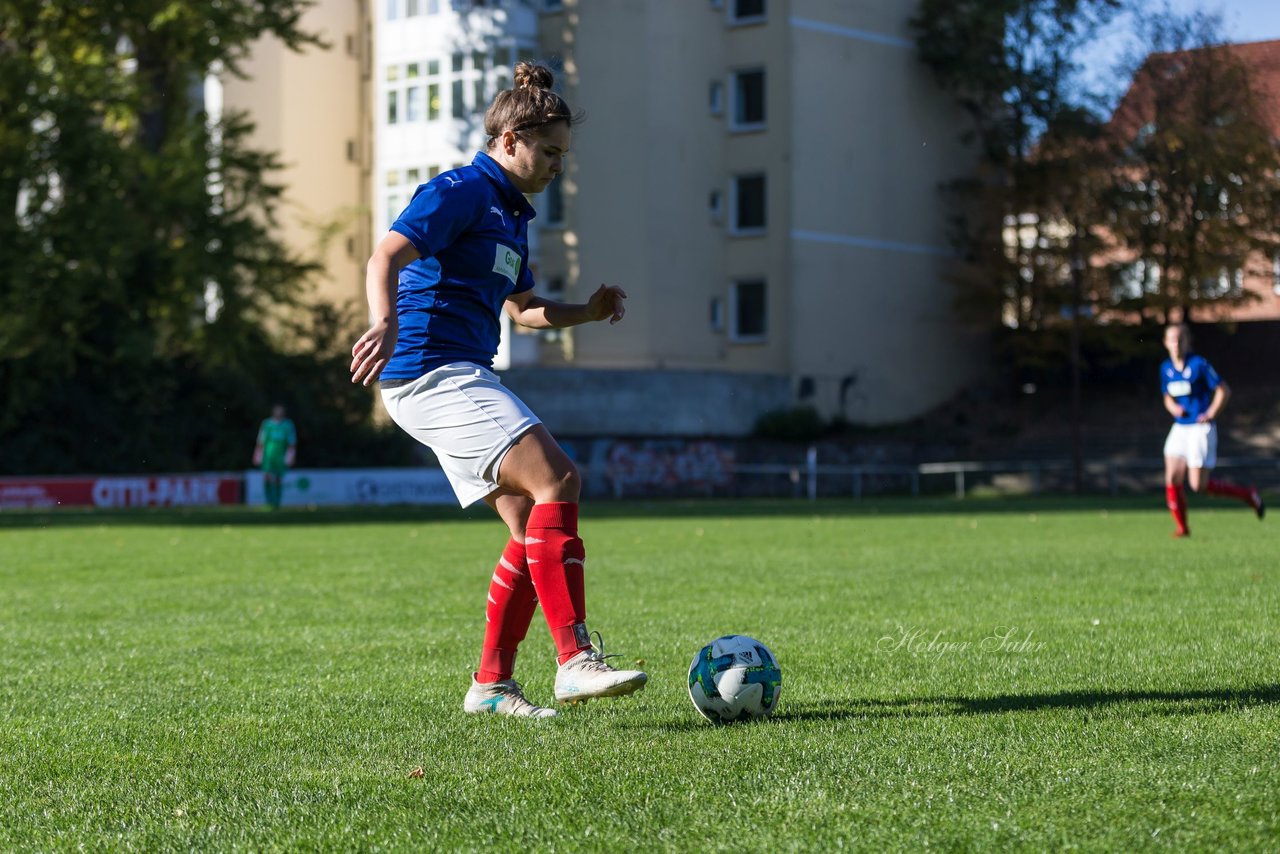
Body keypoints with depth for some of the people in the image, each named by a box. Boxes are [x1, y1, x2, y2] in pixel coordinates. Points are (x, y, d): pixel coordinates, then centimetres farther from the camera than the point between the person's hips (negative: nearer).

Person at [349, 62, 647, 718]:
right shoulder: (462, 191, -7)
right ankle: (575, 659, -26)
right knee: (556, 480, -22)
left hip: (460, 380, 10)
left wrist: (587, 312, 16)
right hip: (432, 369, -10)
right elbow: (386, 257, -20)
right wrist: (384, 322, -39)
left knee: (534, 527, 6)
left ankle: (491, 684, 10)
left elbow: (523, 309, 33)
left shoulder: (511, 214, 22)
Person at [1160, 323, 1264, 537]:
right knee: (1172, 479, -6)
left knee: (1198, 485, -8)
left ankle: (1248, 495, 12)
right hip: (1179, 429, 6)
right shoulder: (1166, 368, 7)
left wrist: (1211, 414, -14)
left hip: (1200, 429, -6)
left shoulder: (1199, 364, -11)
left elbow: (1224, 390, -7)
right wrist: (1173, 407, 0)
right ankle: (1182, 527, 9)